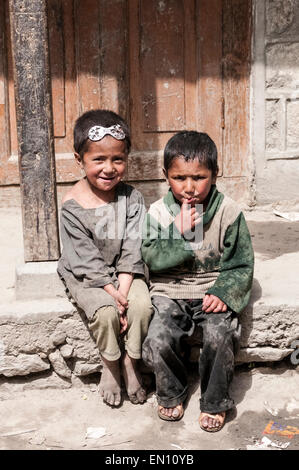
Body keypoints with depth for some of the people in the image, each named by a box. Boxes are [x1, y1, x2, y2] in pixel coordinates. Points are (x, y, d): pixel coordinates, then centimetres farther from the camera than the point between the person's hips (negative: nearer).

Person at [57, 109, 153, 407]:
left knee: (142, 304, -23)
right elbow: (86, 259, -16)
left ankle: (130, 363, 3)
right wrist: (112, 293, -22)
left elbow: (132, 249, -8)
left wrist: (123, 289, -19)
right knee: (105, 311, -27)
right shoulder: (72, 206, -15)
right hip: (85, 276, -2)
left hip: (125, 273, 3)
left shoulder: (131, 198, -7)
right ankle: (110, 366, 3)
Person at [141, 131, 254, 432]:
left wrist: (224, 293, -16)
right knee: (159, 340, -21)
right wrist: (179, 234, -19)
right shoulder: (159, 212, -2)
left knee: (219, 338, -25)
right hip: (170, 292, 1)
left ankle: (214, 402, 4)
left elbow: (242, 265, -1)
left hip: (214, 291, -1)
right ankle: (171, 394, 11)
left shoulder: (228, 212, -5)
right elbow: (151, 258, -8)